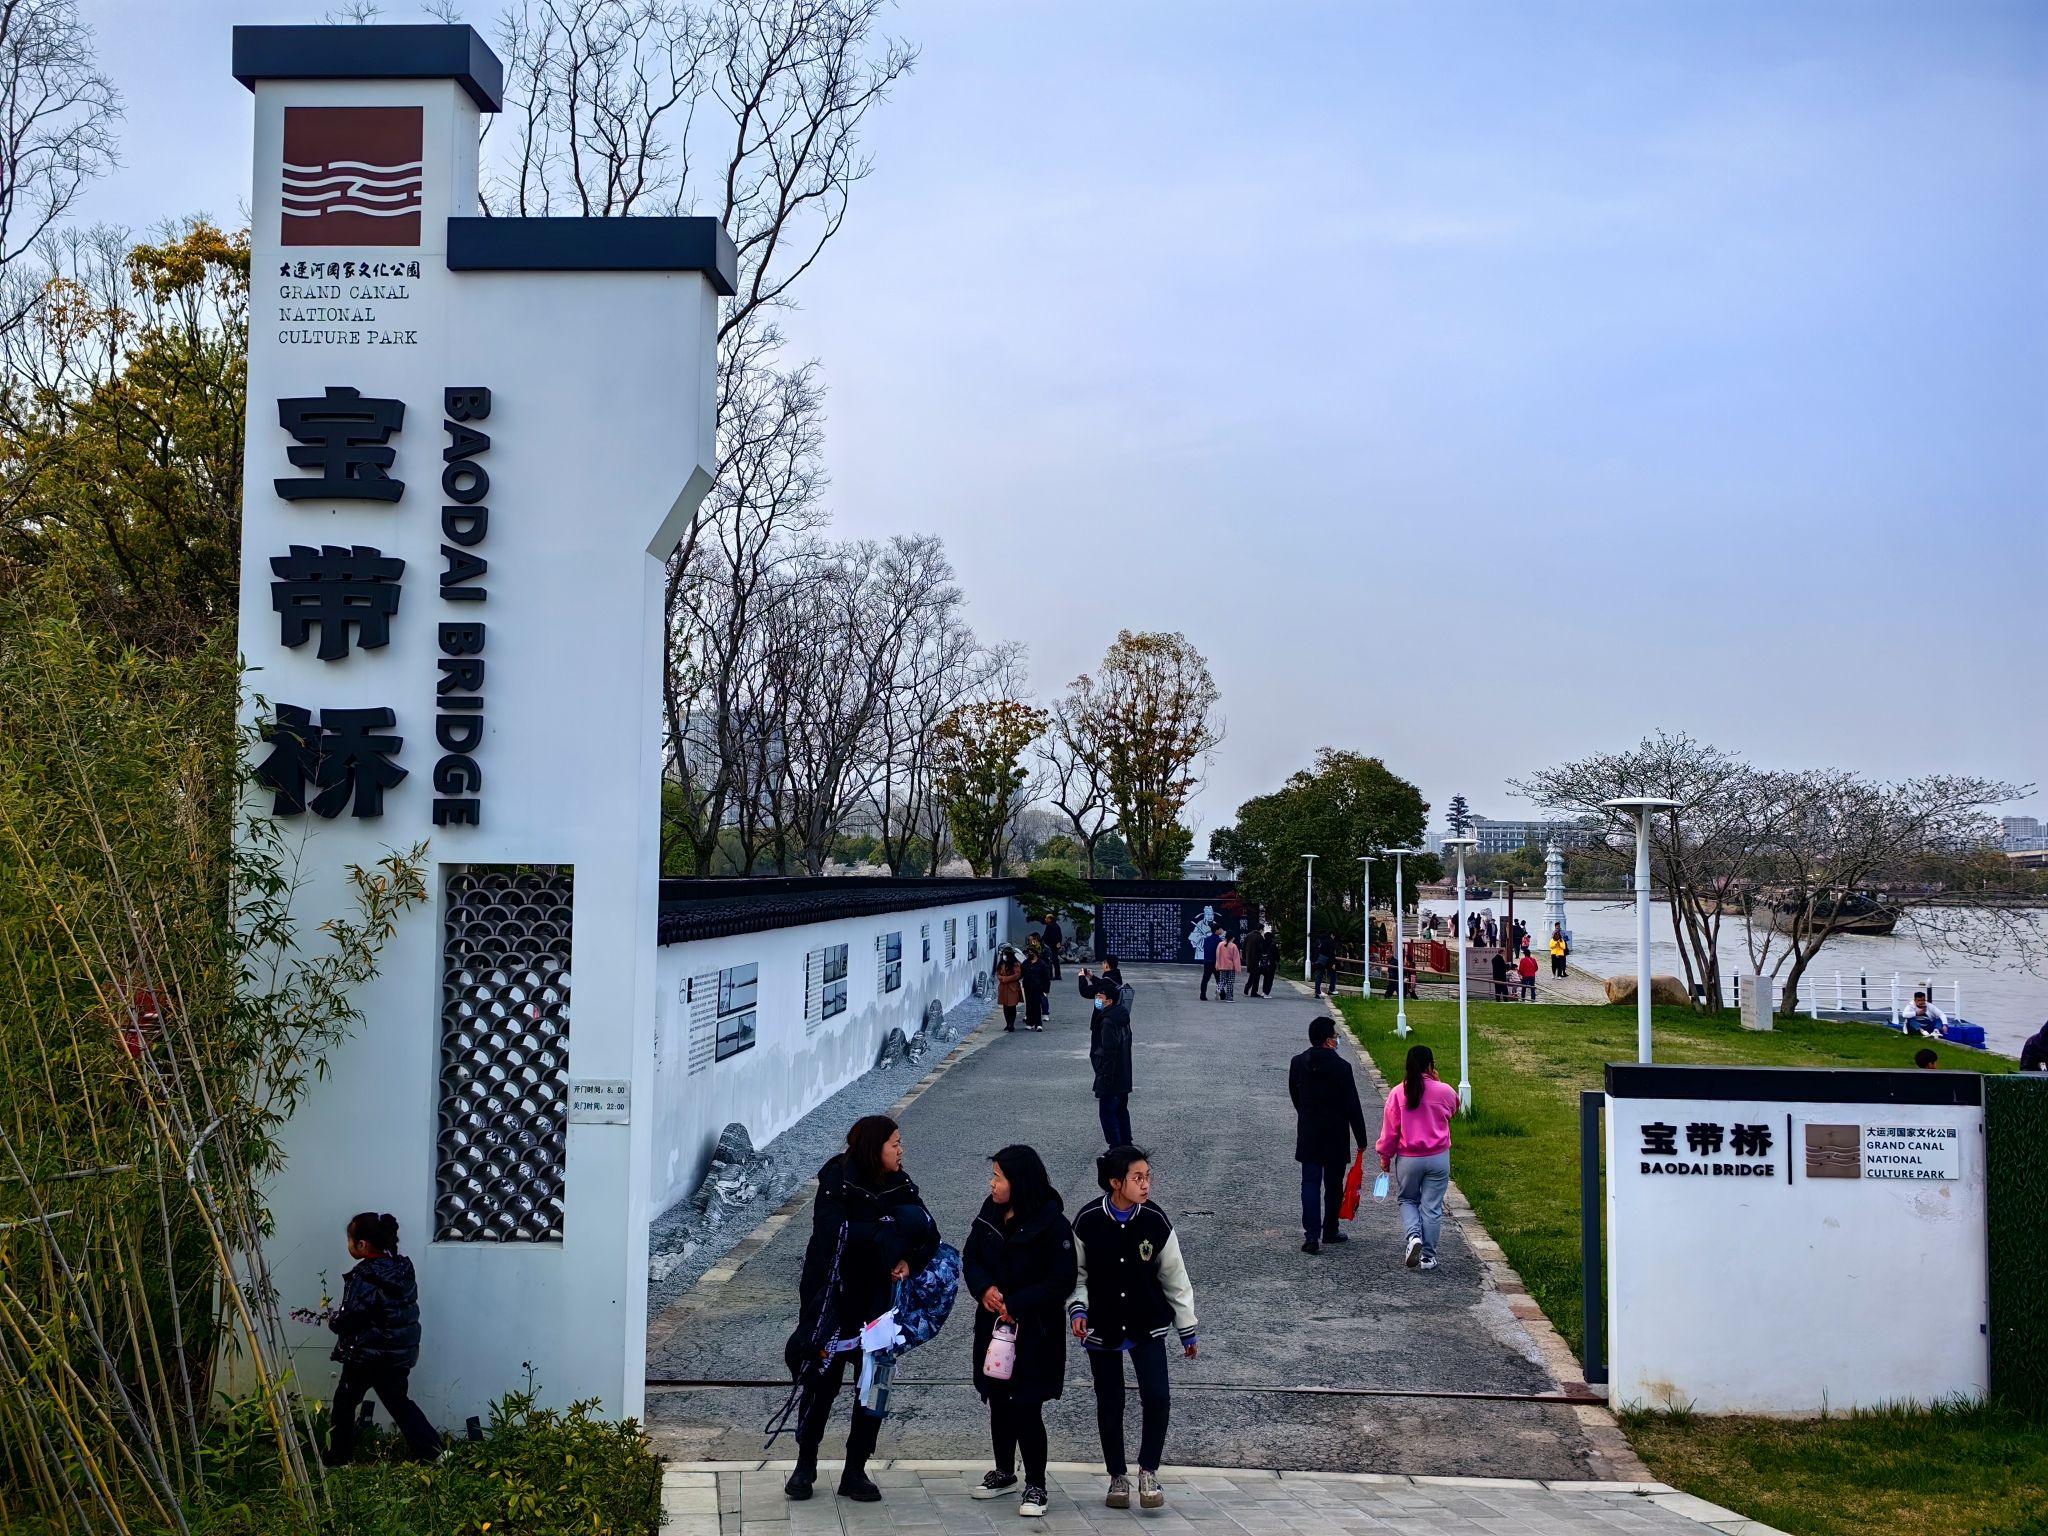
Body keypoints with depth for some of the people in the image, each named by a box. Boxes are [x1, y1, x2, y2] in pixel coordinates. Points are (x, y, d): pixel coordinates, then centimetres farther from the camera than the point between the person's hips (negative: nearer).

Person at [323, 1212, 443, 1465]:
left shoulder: (364, 1278, -20)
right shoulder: (401, 1268, 2)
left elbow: (348, 1319, -22)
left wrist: (333, 1319, 2)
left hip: (367, 1355, -7)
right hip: (402, 1351, 7)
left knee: (345, 1400, 13)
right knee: (398, 1401, 18)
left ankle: (338, 1457, 21)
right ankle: (432, 1451, 13)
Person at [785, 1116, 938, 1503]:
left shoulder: (900, 1186, 2)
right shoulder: (837, 1182, -13)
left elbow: (929, 1235, 1)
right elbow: (831, 1232, -26)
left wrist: (909, 1261, -18)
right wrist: (888, 1228, -25)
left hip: (877, 1299, 5)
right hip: (831, 1295, -4)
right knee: (822, 1380, 3)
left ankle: (856, 1471, 17)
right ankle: (805, 1465, 22)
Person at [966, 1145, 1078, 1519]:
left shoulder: (1051, 1224, -17)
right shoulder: (991, 1213, 0)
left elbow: (1062, 1282, -16)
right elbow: (971, 1258, 8)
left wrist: (1016, 1304, -19)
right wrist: (984, 1289, -13)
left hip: (1035, 1333, -6)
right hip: (994, 1325, 6)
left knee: (1027, 1409, -2)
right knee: (998, 1403, 15)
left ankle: (1036, 1485, 14)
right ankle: (1004, 1472, 34)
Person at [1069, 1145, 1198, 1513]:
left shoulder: (1156, 1221, -11)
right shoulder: (1087, 1221, -14)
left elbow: (1174, 1277, -1)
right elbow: (1076, 1272, 0)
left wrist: (1187, 1330, 5)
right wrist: (1078, 1308, -16)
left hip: (1148, 1326, 0)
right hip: (1102, 1328, 0)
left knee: (1156, 1399, -12)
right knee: (1109, 1405, 10)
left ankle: (1148, 1471, 10)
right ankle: (1118, 1476, 28)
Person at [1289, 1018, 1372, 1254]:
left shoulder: (1297, 1063, -1)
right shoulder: (1341, 1067, -15)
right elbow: (1352, 1106, -13)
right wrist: (1361, 1138, -5)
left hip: (1307, 1135, 3)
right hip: (1336, 1137, -3)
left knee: (1310, 1184, 3)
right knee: (1333, 1185, 13)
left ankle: (1311, 1234, -10)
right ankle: (1330, 1232, 24)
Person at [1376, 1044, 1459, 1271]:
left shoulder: (1398, 1093, -9)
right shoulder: (1443, 1091, -9)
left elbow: (1389, 1129, -3)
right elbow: (1454, 1109, 15)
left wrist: (1385, 1157, 9)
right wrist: (1436, 1083, 14)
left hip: (1408, 1159, 0)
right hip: (1438, 1158, 0)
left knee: (1408, 1200, 20)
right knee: (1432, 1206, 9)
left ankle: (1414, 1236, -4)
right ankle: (1428, 1255, 13)